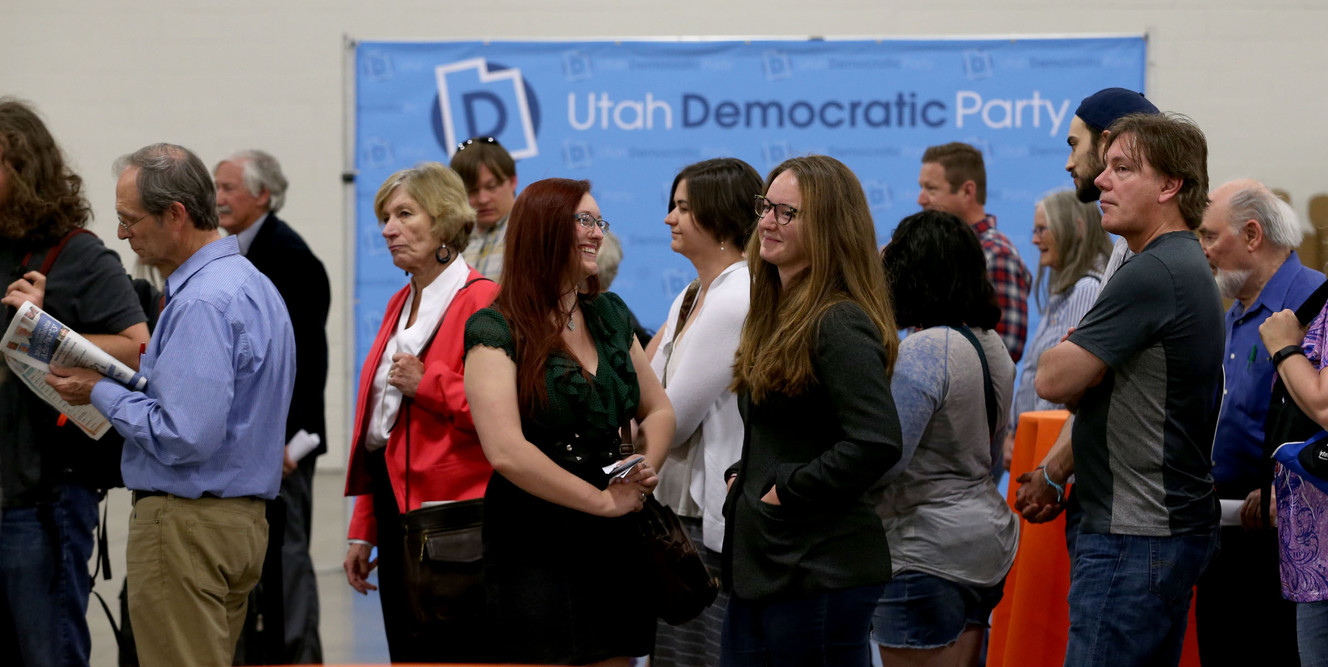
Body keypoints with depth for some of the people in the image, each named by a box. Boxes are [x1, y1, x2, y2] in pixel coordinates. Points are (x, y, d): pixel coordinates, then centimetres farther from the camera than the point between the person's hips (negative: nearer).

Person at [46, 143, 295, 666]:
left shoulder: (202, 303, -20)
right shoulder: (253, 285, 14)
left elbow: (184, 437, -25)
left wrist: (101, 394, -12)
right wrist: (116, 388, 14)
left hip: (187, 524, -10)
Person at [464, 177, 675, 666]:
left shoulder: (609, 315, 12)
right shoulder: (496, 331, -8)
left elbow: (658, 409, 22)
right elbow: (506, 452, -19)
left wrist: (646, 467, 0)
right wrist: (605, 501, -14)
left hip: (616, 549, 6)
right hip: (536, 548, -6)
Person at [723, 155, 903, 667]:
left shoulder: (841, 324, -15)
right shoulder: (778, 314, 15)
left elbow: (876, 443, -26)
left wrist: (788, 491, -17)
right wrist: (741, 476, 10)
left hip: (820, 572, -10)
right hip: (760, 565, 10)